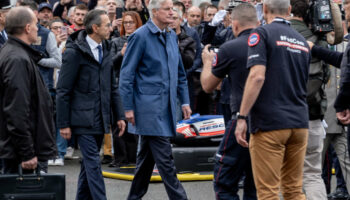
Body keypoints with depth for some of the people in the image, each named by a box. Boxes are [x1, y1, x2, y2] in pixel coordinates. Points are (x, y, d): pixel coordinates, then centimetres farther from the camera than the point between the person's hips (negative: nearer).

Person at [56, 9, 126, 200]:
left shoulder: (106, 49, 12)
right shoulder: (74, 52, -11)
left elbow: (112, 86, 19)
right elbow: (63, 91, -9)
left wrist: (119, 116, 13)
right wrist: (63, 124, -10)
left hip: (100, 118, 7)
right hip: (83, 118, -7)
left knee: (89, 162, 12)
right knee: (93, 162, -10)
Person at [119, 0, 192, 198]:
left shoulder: (172, 36, 13)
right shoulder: (141, 36, -9)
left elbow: (180, 73, 21)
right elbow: (127, 74, -8)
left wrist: (185, 101, 15)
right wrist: (128, 108, -11)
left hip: (167, 106, 7)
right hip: (150, 106, -7)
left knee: (147, 156, 14)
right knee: (165, 158, -10)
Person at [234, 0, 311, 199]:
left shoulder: (263, 34, -5)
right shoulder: (302, 41, 15)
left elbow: (257, 76, -17)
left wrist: (242, 117, -15)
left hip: (270, 123, -6)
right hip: (299, 123, 6)